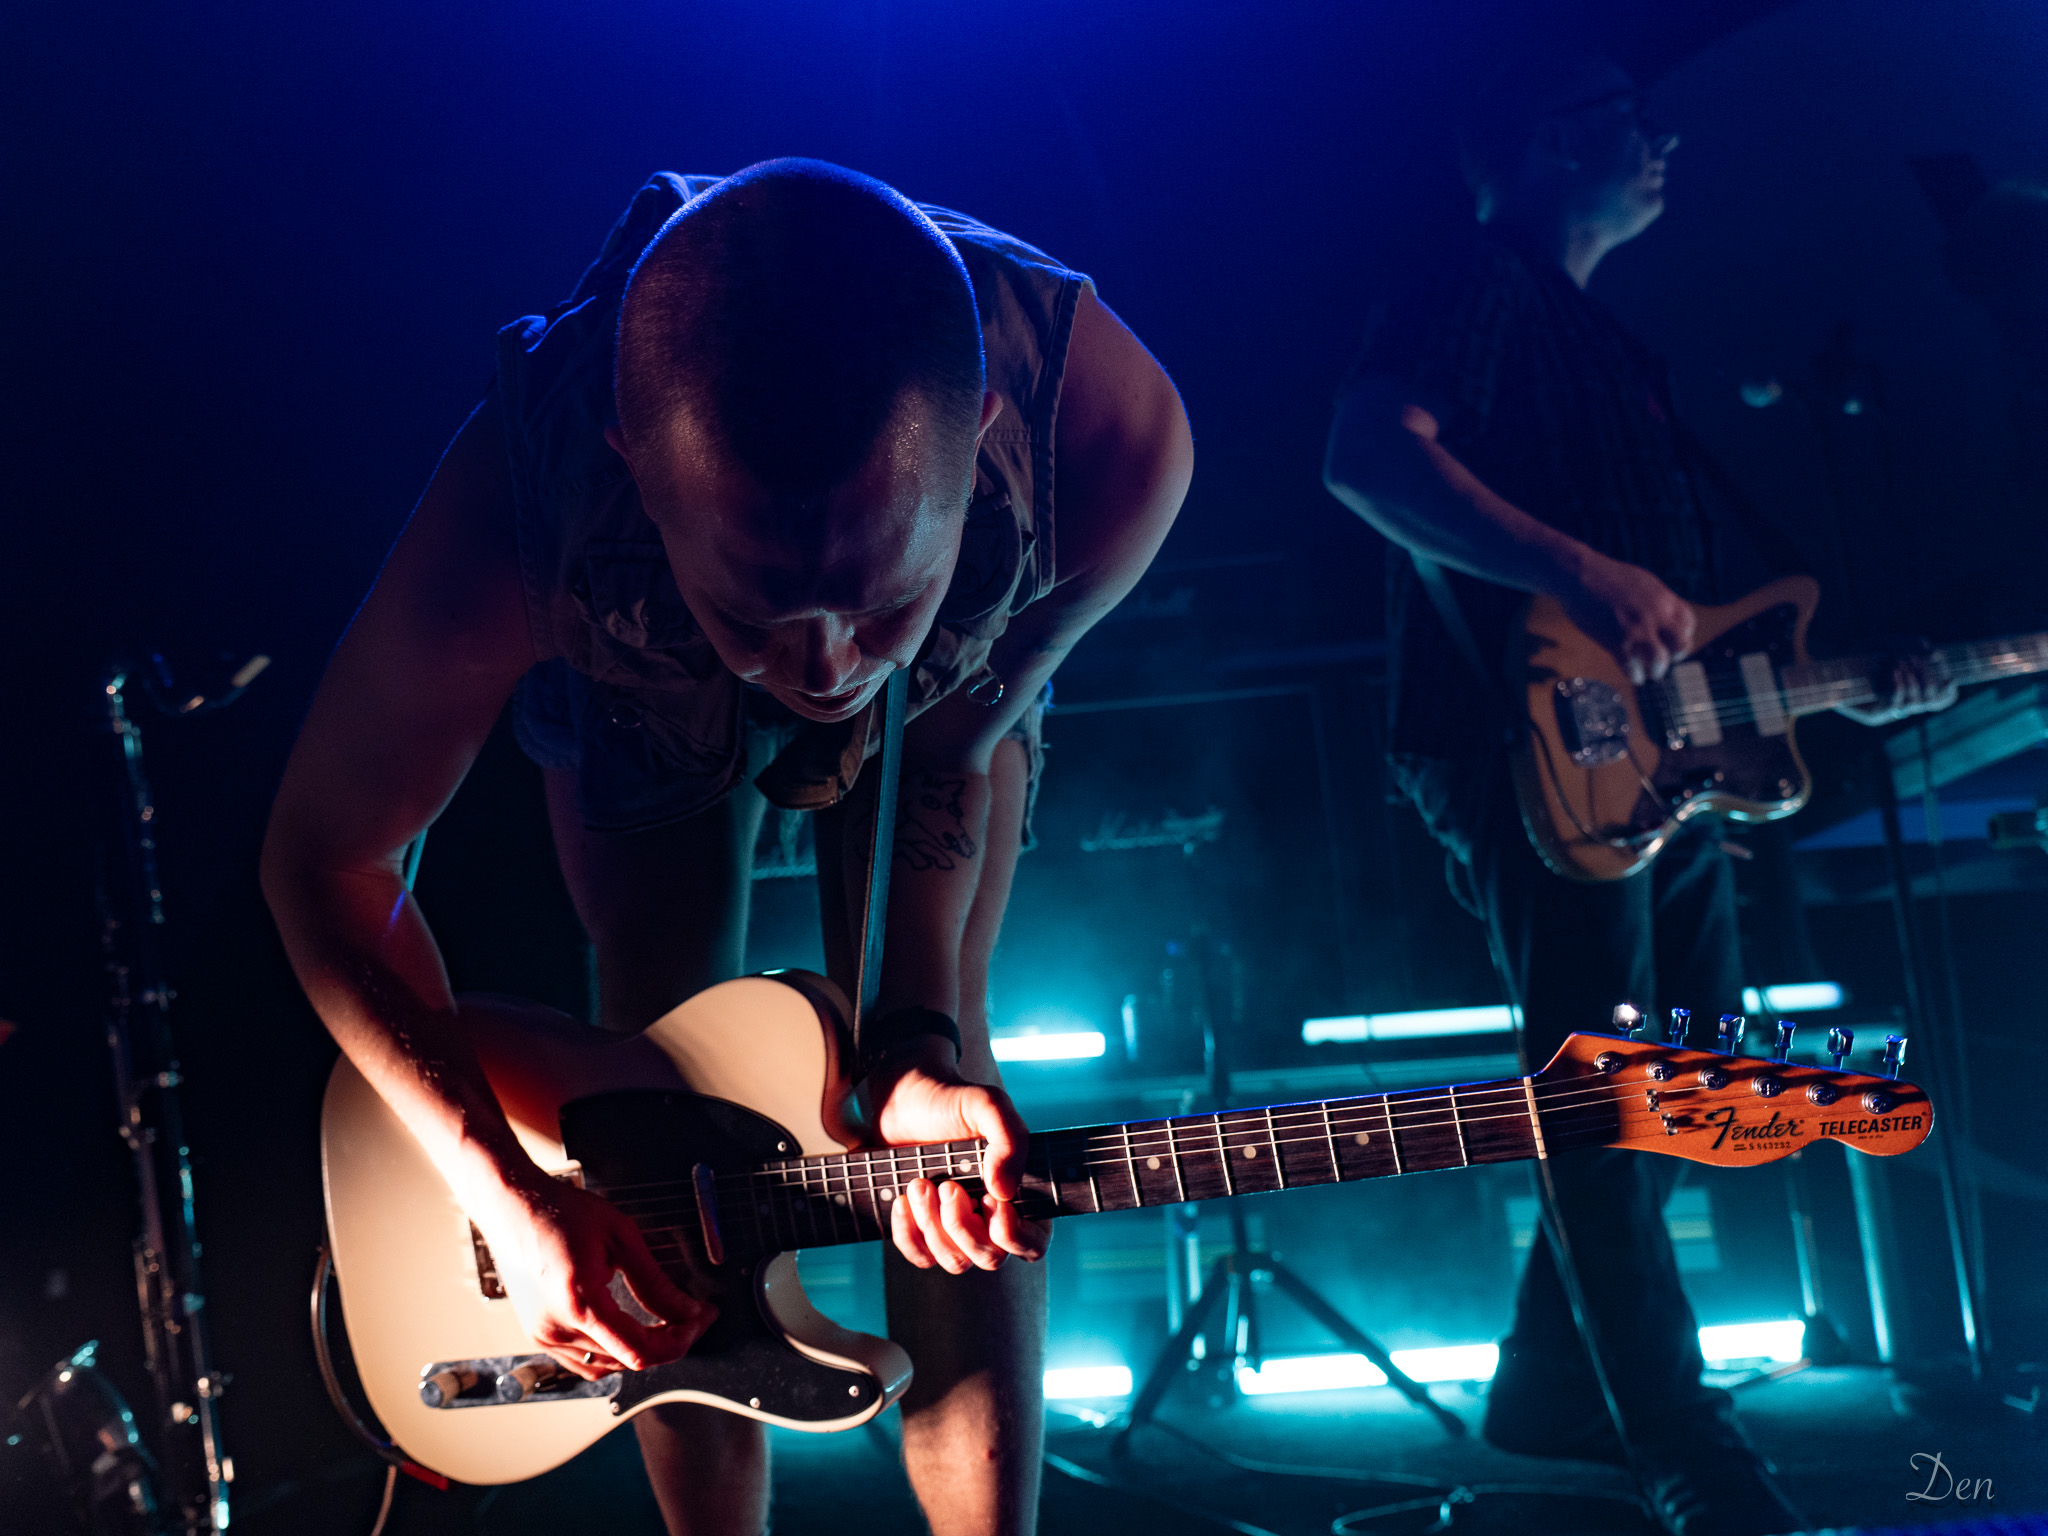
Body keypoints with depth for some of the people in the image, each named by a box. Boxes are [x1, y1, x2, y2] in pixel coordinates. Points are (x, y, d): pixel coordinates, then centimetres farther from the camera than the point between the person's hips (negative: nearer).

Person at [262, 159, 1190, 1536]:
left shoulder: (1109, 440, -43)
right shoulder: (508, 536, -44)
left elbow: (952, 752, -23)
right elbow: (322, 862, -26)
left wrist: (914, 1047, -33)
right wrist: (509, 1196, -30)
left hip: (955, 681, 1)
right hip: (639, 699, 0)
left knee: (939, 1104, -7)